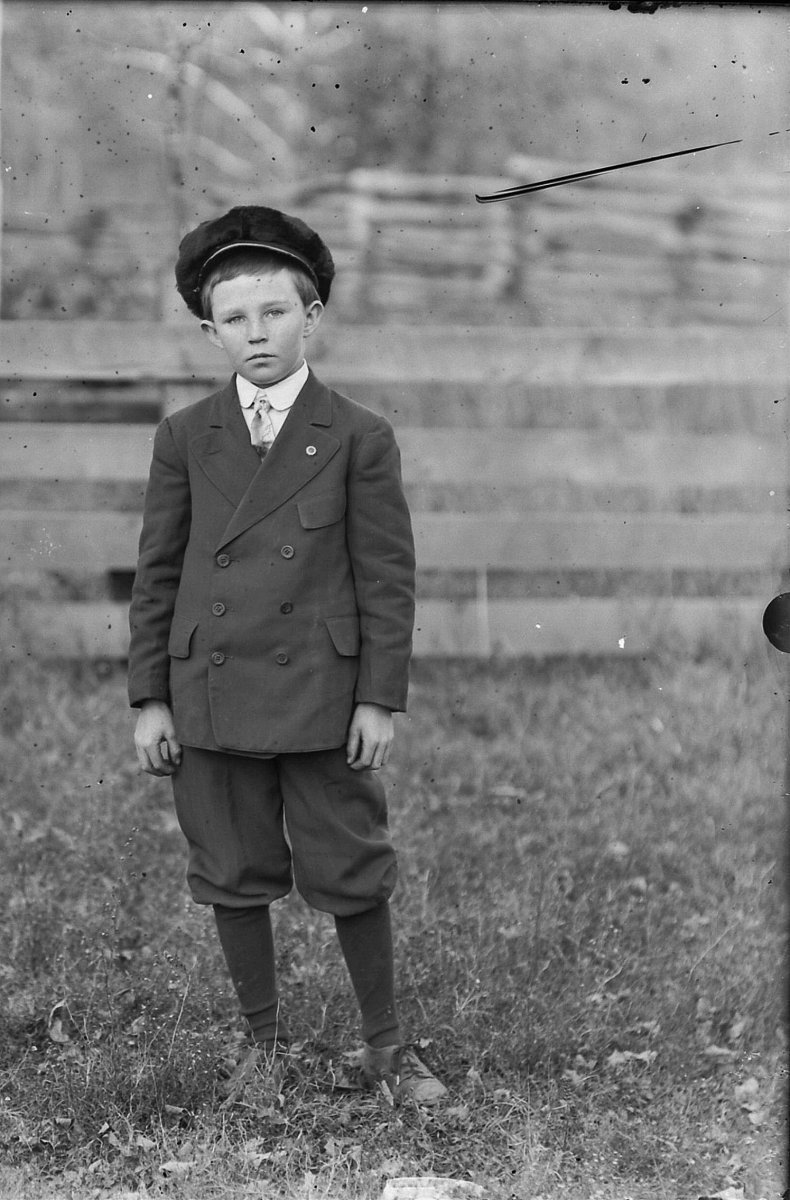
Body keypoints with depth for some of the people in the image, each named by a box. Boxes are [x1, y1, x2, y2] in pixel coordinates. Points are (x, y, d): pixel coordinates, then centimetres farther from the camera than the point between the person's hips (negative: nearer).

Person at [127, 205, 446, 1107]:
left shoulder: (360, 440, 0)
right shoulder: (184, 440, 6)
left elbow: (387, 577, 0)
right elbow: (157, 573, 7)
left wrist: (379, 699, -5)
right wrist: (150, 698, 2)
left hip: (322, 698, -2)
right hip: (210, 696, 2)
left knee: (352, 876, 3)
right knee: (233, 878, 9)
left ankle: (385, 1047, 19)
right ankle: (263, 1041, 25)